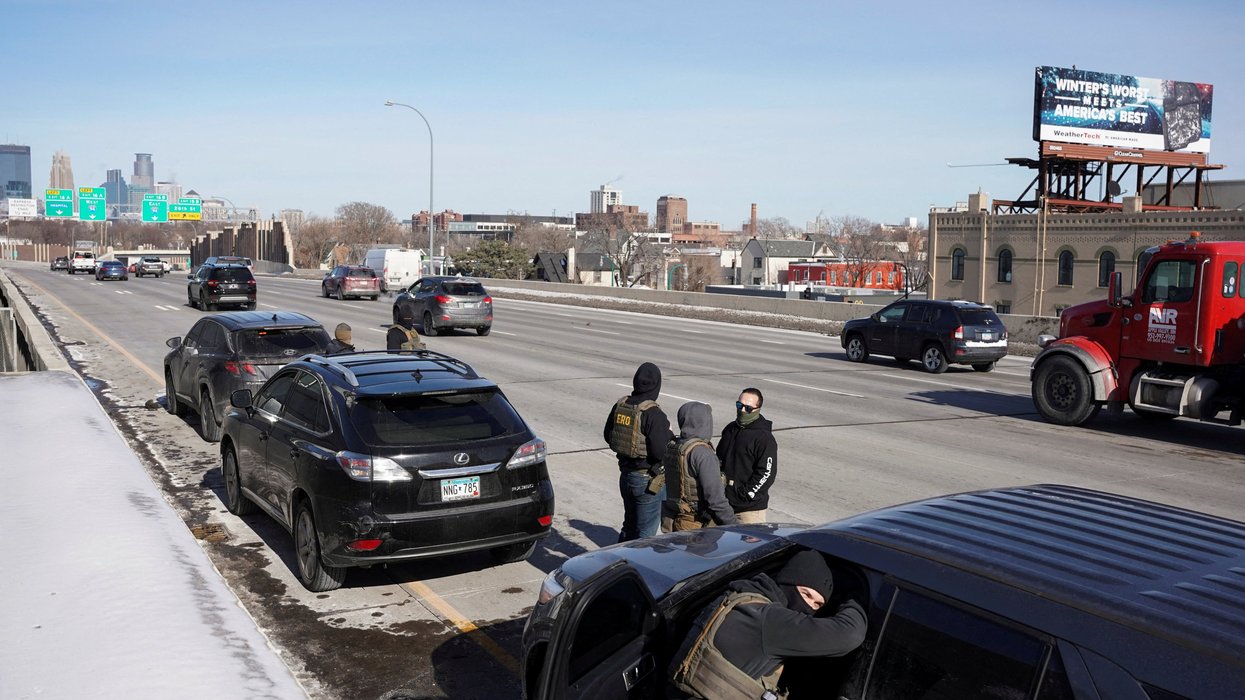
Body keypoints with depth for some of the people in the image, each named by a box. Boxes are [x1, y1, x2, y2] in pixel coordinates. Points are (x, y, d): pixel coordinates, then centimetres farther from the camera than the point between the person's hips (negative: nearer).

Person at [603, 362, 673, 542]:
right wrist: (671, 438, -8)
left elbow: (608, 436, 11)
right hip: (648, 480, -7)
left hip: (625, 475, 7)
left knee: (629, 526, 23)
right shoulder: (653, 414, -23)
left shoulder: (620, 405, -1)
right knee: (646, 532, 5)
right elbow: (660, 451, -25)